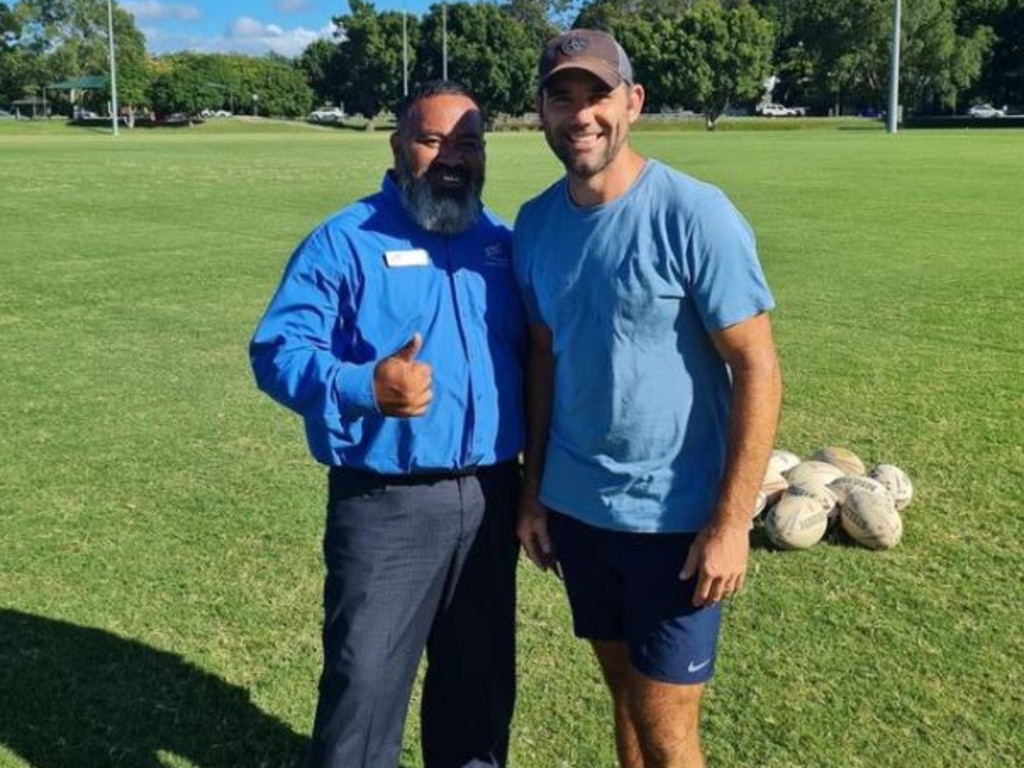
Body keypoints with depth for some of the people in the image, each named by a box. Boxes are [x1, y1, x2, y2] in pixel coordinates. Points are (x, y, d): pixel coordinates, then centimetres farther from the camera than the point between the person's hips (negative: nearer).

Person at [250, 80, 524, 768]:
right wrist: (365, 387, -30)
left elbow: (528, 355, 17)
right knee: (365, 681, 2)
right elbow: (277, 351, -12)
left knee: (481, 673, 20)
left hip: (491, 496, 5)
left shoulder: (503, 242, 10)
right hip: (386, 503, -5)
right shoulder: (344, 241, -7)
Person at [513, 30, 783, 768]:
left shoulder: (694, 215, -15)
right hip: (576, 506, 5)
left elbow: (758, 372, -13)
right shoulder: (536, 222, 2)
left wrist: (730, 521, -16)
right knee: (625, 696, 18)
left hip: (675, 518, -4)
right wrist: (533, 488, 10)